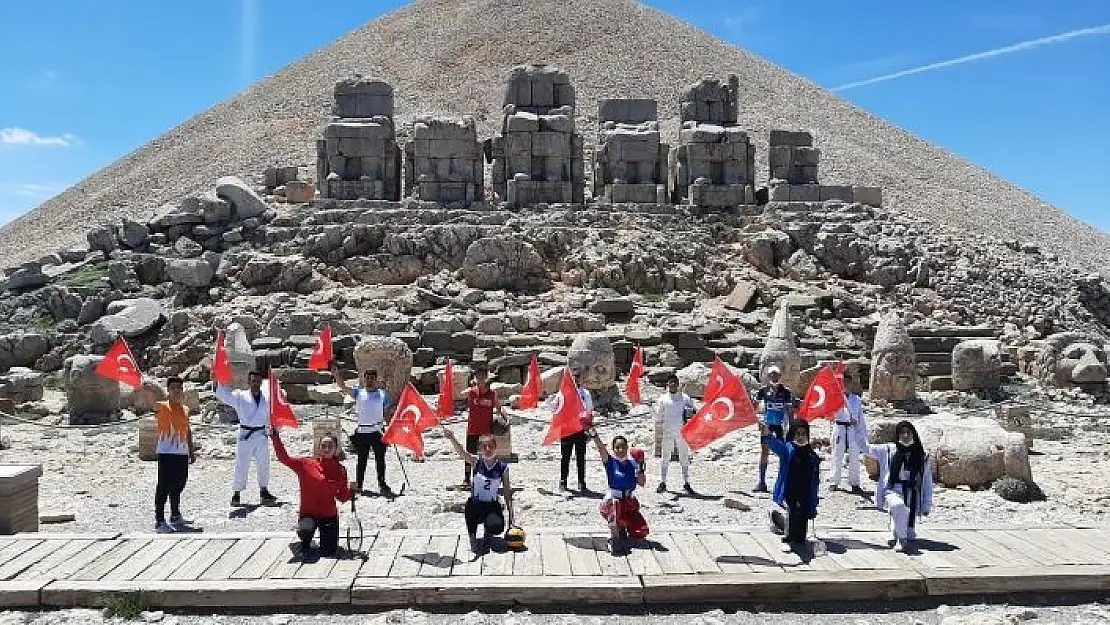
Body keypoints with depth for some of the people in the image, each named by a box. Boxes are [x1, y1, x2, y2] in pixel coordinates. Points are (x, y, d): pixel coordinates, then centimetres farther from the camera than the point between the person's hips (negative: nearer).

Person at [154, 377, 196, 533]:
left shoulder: (185, 409, 14)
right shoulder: (162, 407, -1)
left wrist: (191, 450, 19)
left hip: (182, 453, 6)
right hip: (166, 452, -6)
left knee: (178, 485, 15)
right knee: (164, 486, -6)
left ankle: (175, 515, 29)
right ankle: (159, 520, -3)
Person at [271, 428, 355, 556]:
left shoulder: (340, 470, -2)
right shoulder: (306, 464, -6)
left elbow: (342, 497, 5)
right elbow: (284, 458, -15)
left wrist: (351, 490, -16)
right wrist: (275, 437, -22)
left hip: (329, 515, 2)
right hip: (308, 513, -2)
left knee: (329, 552, 1)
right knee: (305, 530, -35)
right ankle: (306, 539, 2)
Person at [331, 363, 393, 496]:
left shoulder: (383, 394, 9)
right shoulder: (358, 392, 7)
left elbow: (388, 412, 10)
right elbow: (343, 386, -4)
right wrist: (335, 372, -17)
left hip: (378, 431, 0)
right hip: (361, 432, 0)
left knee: (380, 459, 4)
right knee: (361, 459, 7)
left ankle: (382, 484, 13)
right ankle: (358, 485, 17)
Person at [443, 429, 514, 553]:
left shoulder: (502, 467, -6)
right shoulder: (476, 462, -9)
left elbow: (507, 492, -1)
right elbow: (461, 452, -29)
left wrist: (511, 514, -5)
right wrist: (452, 439, -50)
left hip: (492, 506, 1)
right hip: (475, 504, -1)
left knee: (497, 528, -27)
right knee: (470, 506, -37)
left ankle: (487, 533, 14)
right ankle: (472, 536, -8)